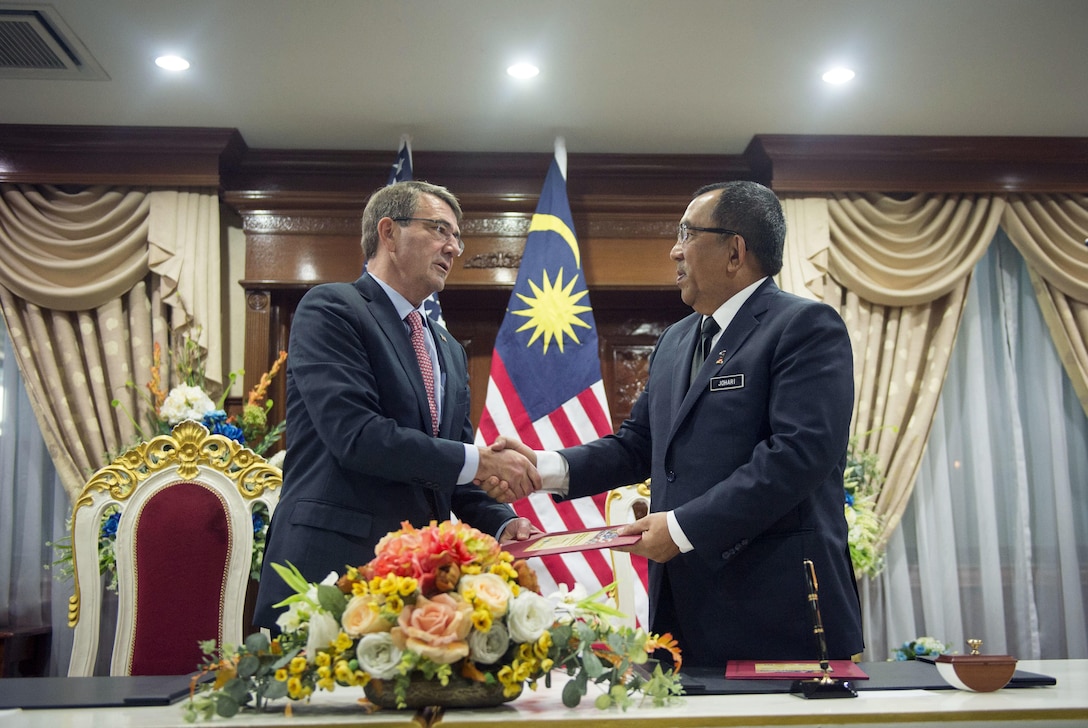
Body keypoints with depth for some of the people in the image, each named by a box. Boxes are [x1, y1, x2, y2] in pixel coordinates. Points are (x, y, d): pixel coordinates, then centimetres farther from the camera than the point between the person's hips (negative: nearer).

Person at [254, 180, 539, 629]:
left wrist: (501, 523, 1)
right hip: (331, 571, -7)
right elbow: (355, 435, -17)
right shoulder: (330, 308, -4)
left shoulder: (449, 350, 21)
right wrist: (478, 461, -13)